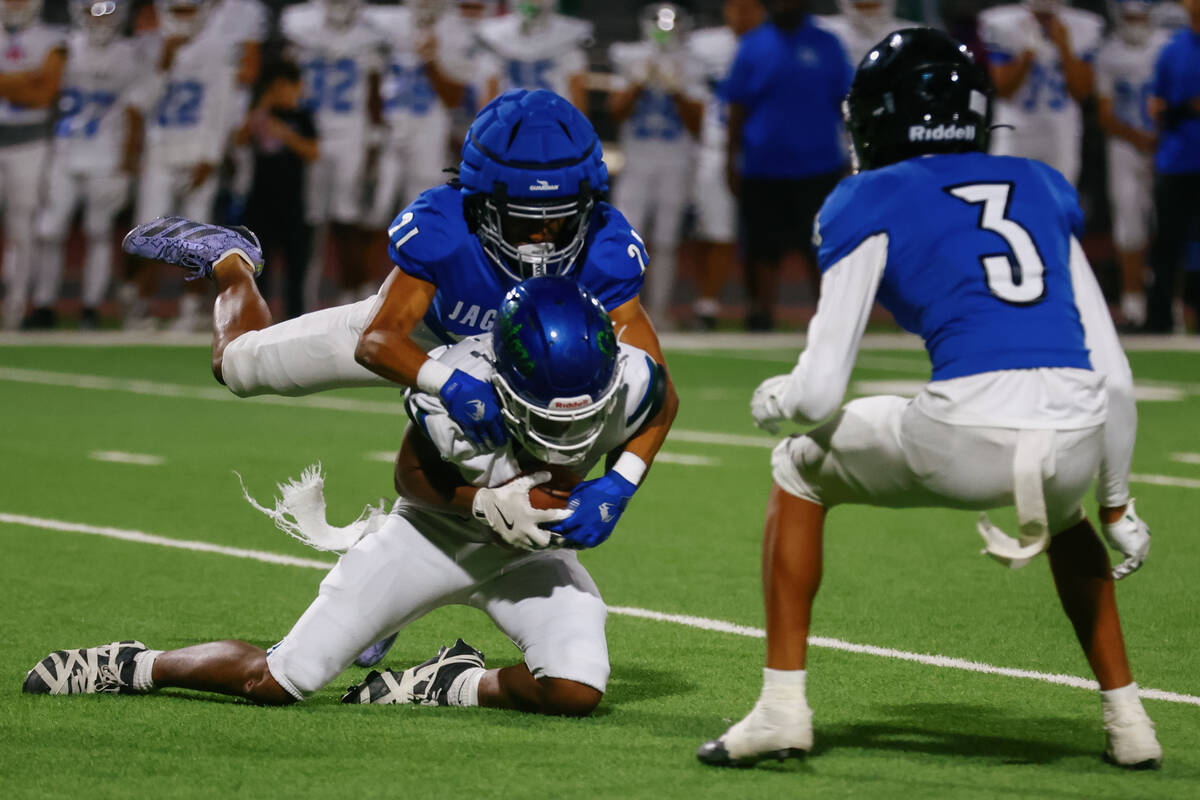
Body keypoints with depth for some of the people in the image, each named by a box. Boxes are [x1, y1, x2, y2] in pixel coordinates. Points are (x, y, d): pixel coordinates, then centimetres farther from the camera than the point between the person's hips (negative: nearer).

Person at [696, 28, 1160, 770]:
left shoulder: (872, 203, 11)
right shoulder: (1043, 189, 23)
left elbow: (820, 393, 6)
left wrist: (778, 397, 30)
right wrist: (1116, 502, 32)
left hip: (970, 436, -4)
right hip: (1077, 441, 5)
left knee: (800, 470, 24)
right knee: (1062, 510, 41)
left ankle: (783, 708, 18)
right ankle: (1127, 718, 36)